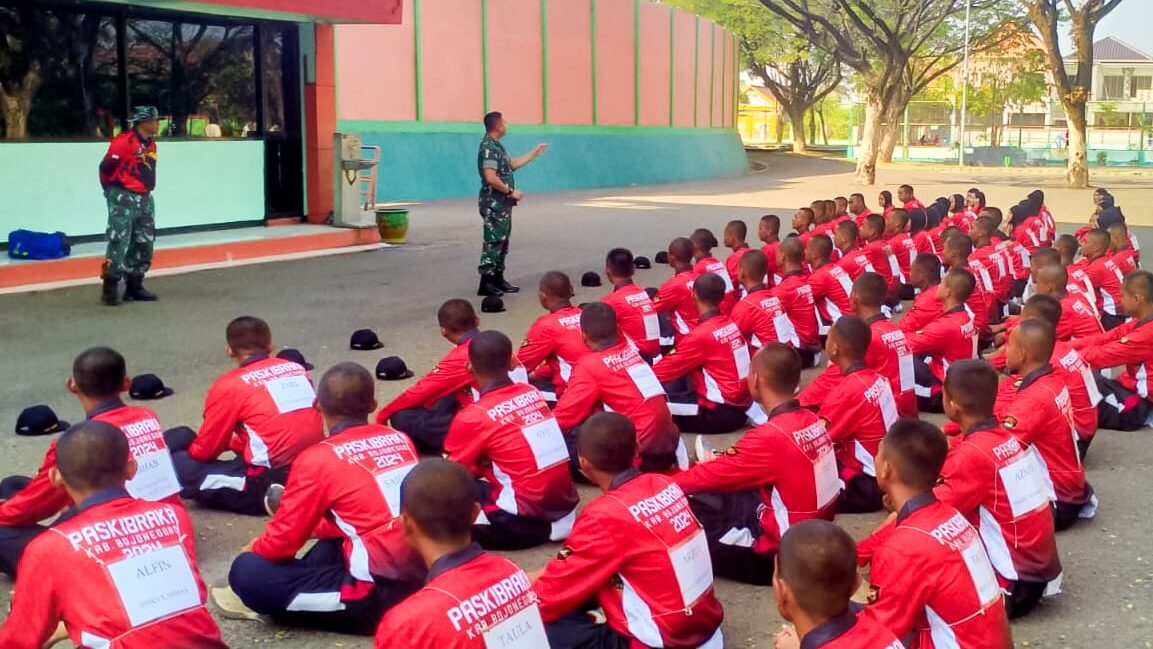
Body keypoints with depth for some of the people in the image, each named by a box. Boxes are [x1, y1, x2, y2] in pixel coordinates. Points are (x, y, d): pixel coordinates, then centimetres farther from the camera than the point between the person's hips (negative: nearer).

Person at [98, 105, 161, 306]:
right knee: (119, 242, -9)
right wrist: (112, 191, 1)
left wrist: (143, 194, 17)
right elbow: (106, 167, -13)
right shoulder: (124, 141, -16)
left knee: (144, 244, 12)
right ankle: (111, 288, -4)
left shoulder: (151, 144, 11)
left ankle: (134, 286, 21)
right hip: (124, 199, -9)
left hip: (144, 199, 9)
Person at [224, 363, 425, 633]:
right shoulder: (400, 439, 10)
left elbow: (283, 539, -3)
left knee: (247, 573, -3)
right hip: (424, 575, 8)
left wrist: (253, 549, 20)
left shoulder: (318, 459, -9)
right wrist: (318, 526, 36)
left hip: (380, 594, -7)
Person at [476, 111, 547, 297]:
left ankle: (498, 279, 20)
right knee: (493, 241, -8)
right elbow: (491, 178, -26)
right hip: (494, 203, -10)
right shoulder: (489, 147, -17)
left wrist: (534, 153, 28)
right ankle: (486, 283, -5)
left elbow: (512, 164, 25)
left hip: (502, 203, 10)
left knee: (502, 241, 14)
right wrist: (511, 192, -17)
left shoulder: (496, 146, 15)